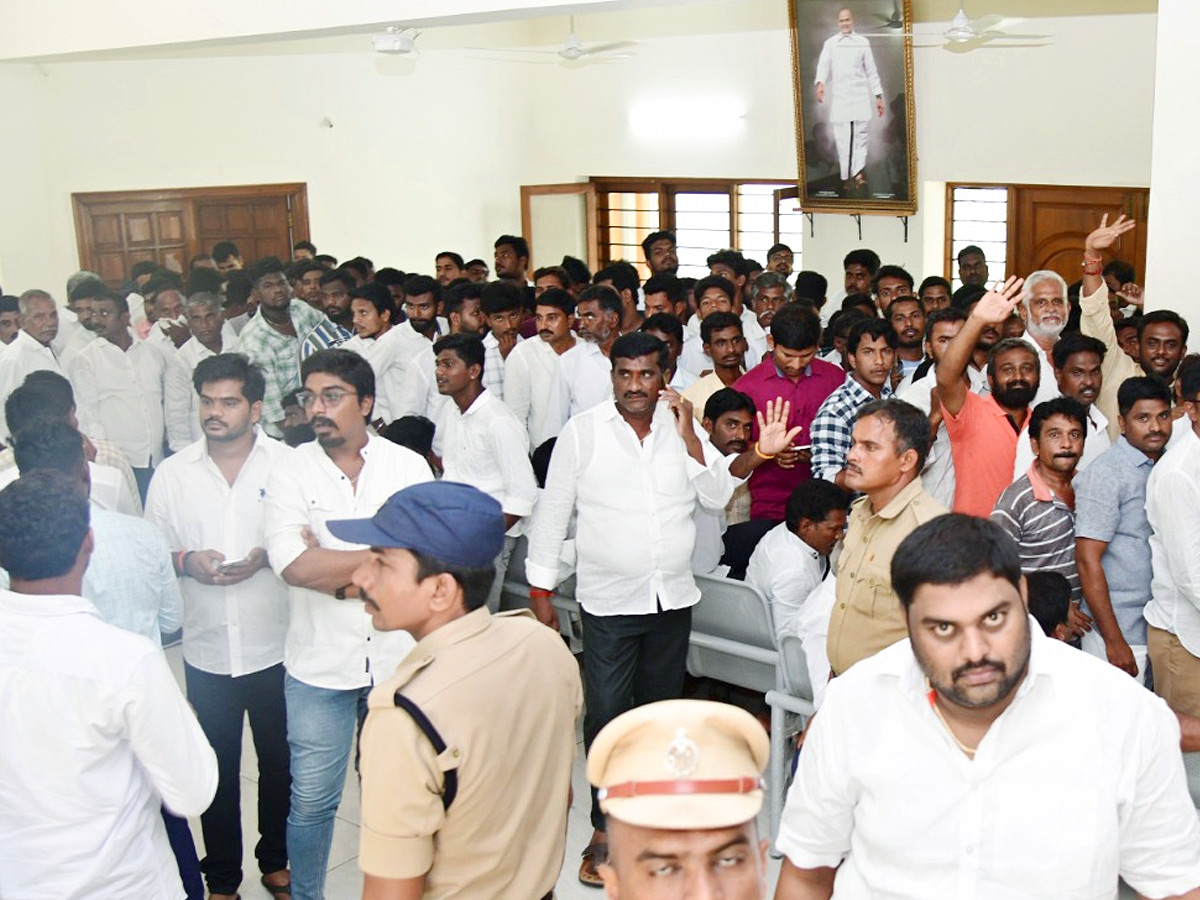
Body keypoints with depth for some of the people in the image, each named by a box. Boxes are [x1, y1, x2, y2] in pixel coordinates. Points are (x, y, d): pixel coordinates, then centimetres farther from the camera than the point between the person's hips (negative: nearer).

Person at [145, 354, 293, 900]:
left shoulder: (287, 463, -6)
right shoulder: (172, 473, 1)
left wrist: (265, 557, -19)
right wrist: (187, 562, -14)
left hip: (276, 647, -1)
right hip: (207, 650, 1)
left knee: (280, 761, 14)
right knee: (217, 767, 12)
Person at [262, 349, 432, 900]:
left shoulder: (407, 465, -2)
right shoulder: (290, 472, -4)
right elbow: (293, 565, -18)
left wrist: (332, 566, -15)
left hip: (398, 658, 1)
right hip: (319, 664, -1)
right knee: (311, 800, 10)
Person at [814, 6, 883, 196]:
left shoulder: (863, 42, 10)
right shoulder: (830, 44, 9)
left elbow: (871, 70, 10)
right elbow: (823, 65, -3)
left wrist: (878, 96, 5)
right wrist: (820, 83, -24)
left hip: (861, 96, 0)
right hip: (839, 97, 0)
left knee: (861, 135, -8)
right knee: (843, 139, 0)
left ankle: (858, 172, -13)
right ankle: (846, 177, 4)